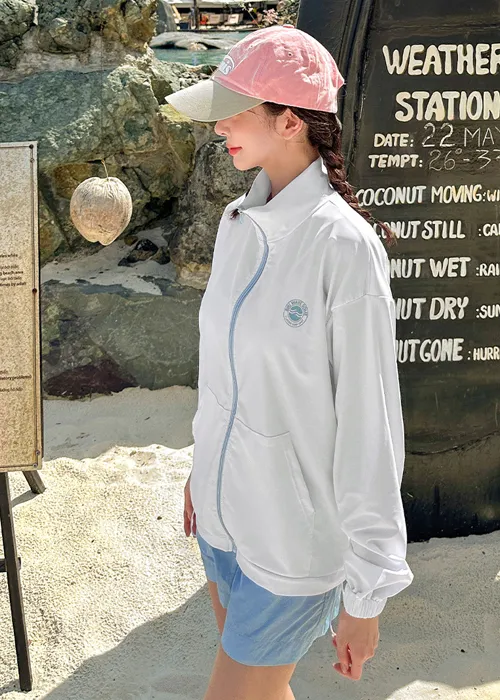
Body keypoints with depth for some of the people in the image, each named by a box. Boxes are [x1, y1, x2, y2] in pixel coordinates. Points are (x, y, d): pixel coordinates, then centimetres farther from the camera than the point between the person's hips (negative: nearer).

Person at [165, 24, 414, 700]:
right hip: (225, 507, 7)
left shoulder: (344, 246, -22)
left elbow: (369, 424, -20)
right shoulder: (238, 221, 0)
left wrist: (366, 591, -15)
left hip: (295, 537, -7)